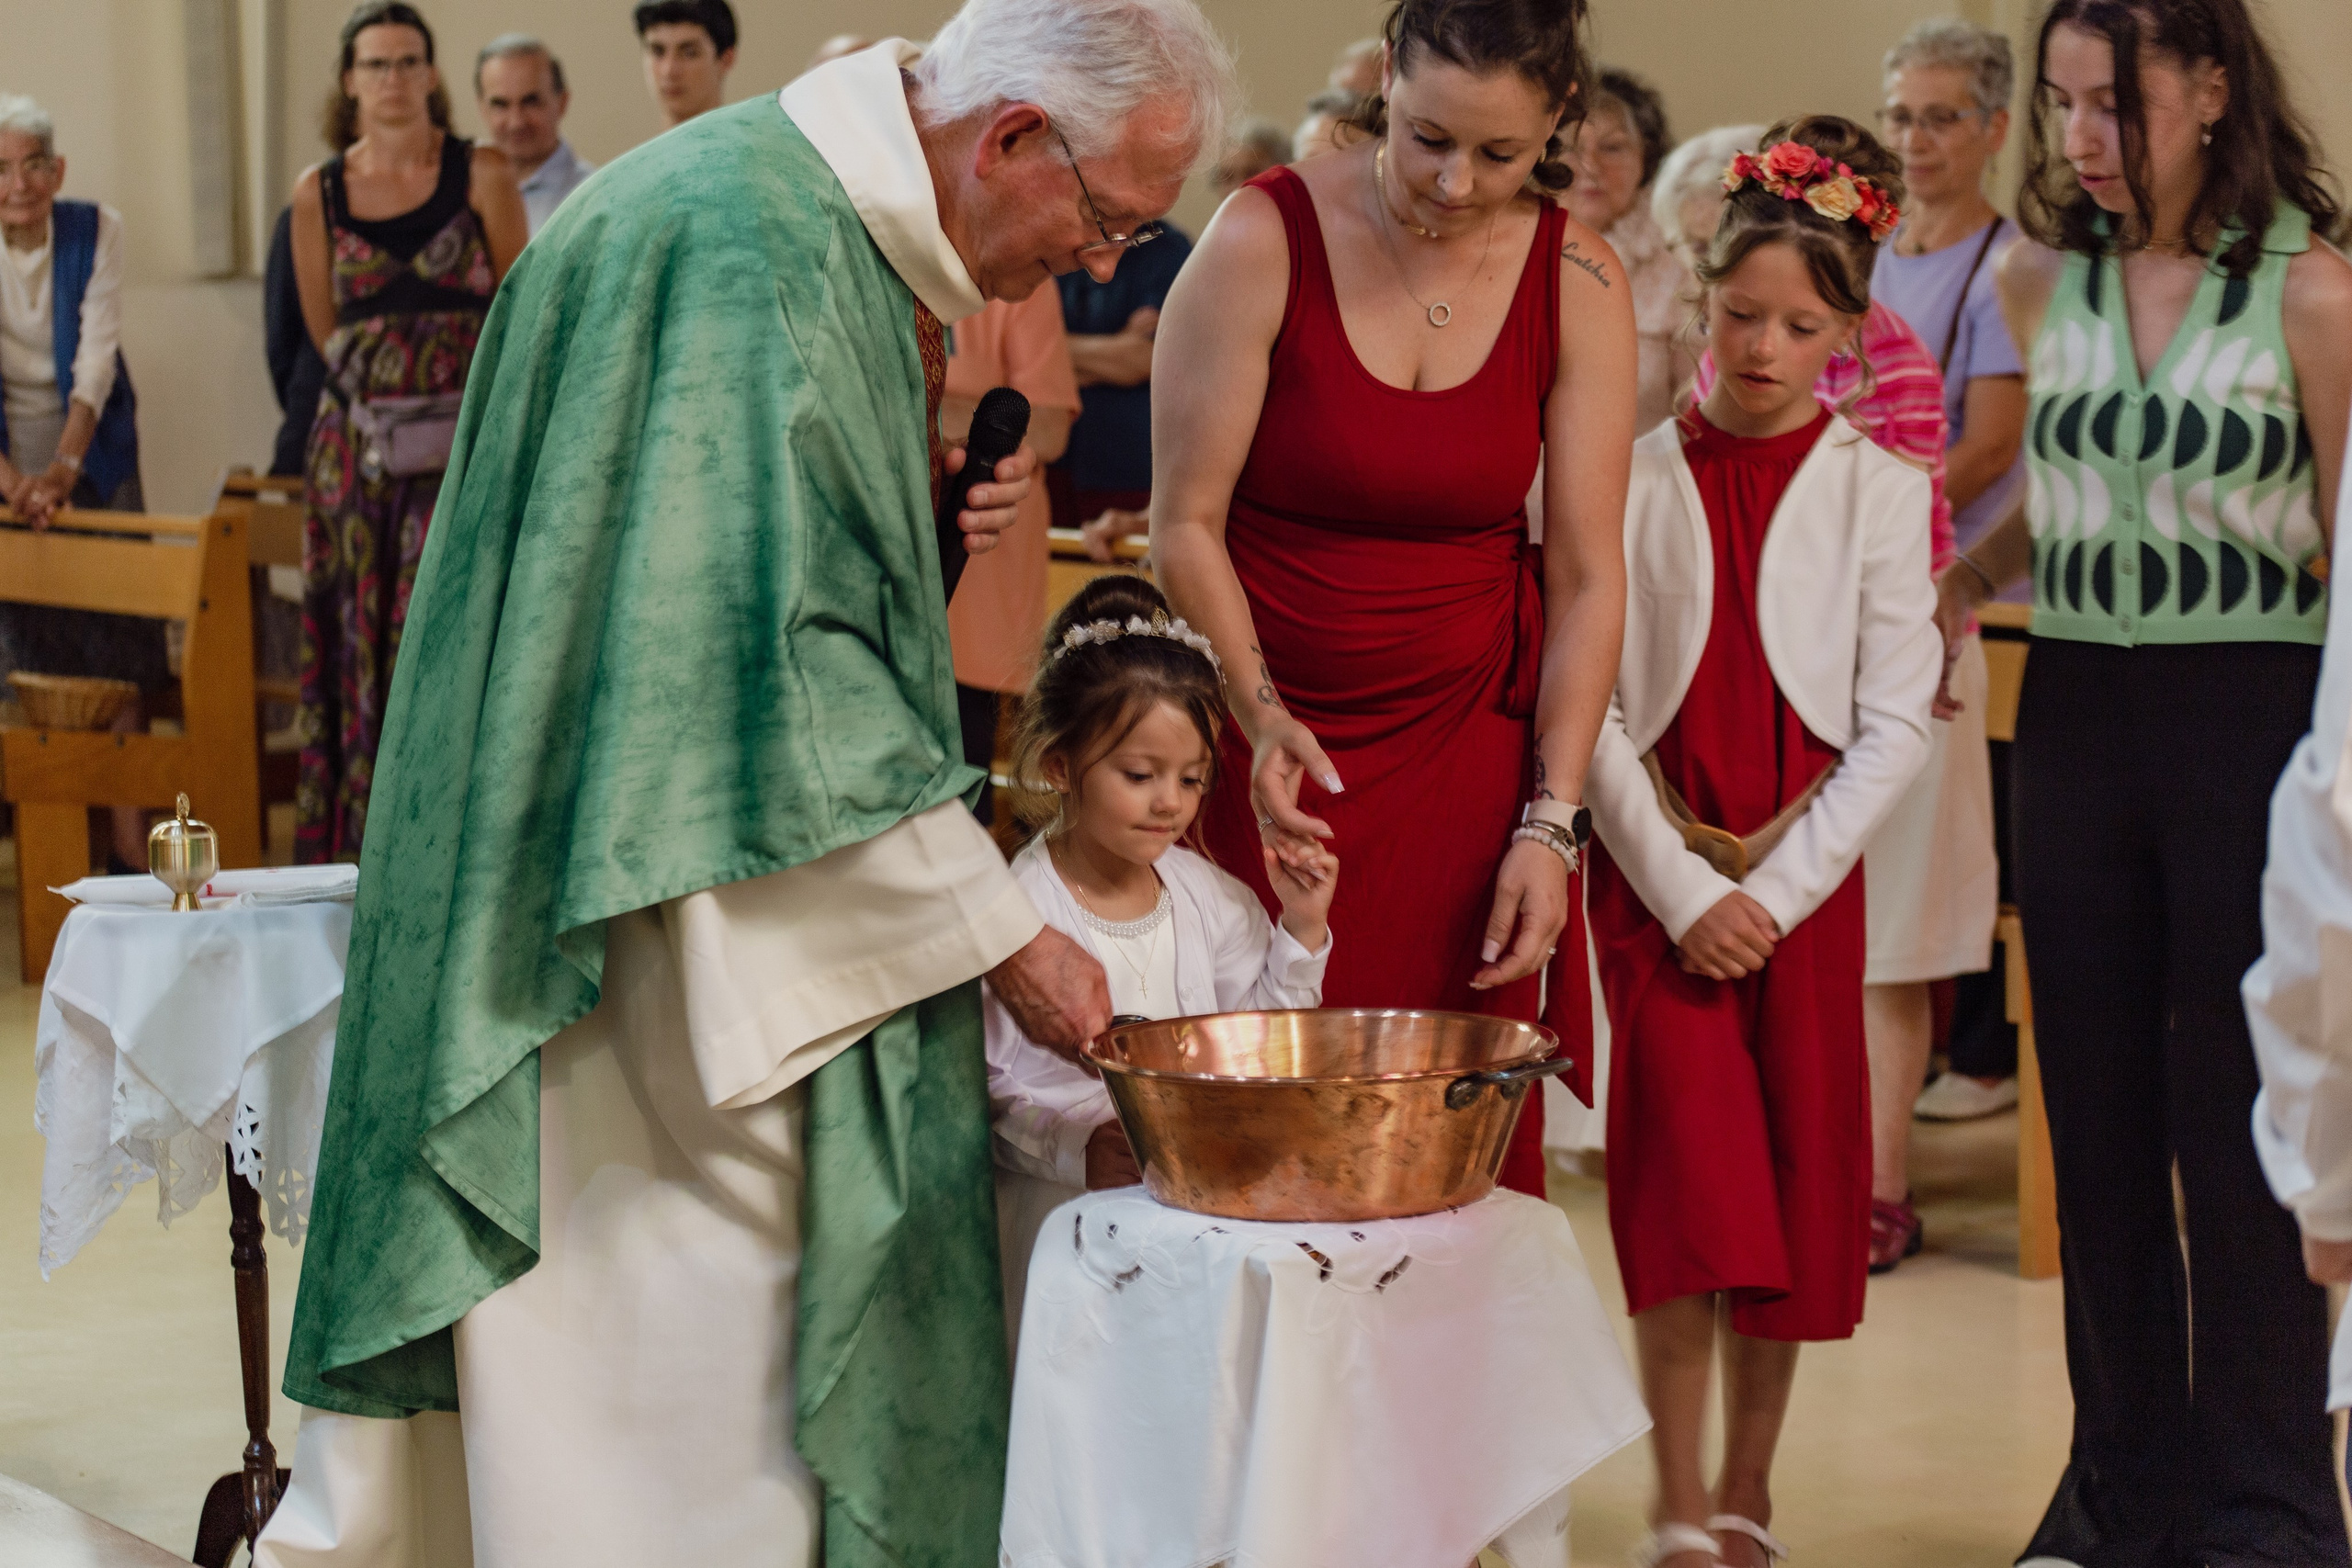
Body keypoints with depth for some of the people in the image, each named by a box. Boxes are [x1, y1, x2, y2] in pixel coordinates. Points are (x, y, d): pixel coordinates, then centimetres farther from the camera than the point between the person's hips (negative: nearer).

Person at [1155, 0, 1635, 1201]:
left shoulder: (1578, 284, -2)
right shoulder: (1266, 240, -10)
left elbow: (1589, 577, -1)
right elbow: (1185, 522, -5)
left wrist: (1550, 822, -6)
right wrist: (1257, 713, -18)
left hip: (1472, 742, 2)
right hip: (1275, 742, -2)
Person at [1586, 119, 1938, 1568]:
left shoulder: (1878, 487, 1)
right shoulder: (1635, 479, 1)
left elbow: (1895, 725, -2)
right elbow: (1589, 705, -2)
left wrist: (1776, 891, -10)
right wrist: (1682, 888, -10)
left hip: (1808, 873, 1)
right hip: (1656, 869, -1)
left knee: (1795, 1173, 4)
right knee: (1686, 1163, -10)